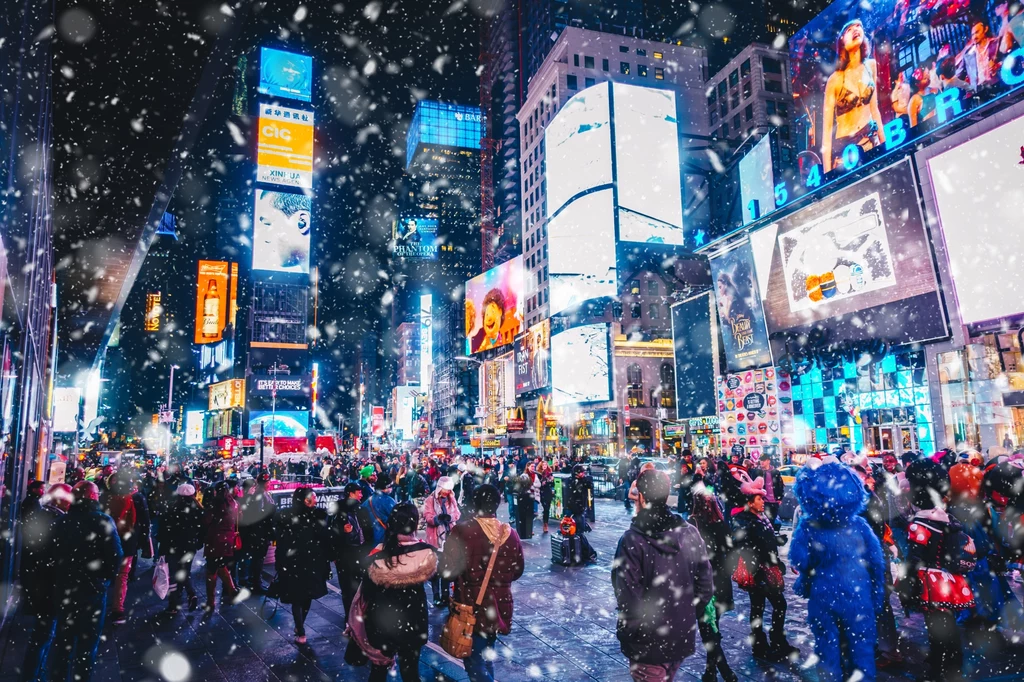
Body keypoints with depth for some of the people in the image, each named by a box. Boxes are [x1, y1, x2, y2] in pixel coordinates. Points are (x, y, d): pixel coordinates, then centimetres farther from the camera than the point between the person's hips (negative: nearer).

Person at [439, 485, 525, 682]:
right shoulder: (510, 533, -3)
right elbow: (517, 571, 7)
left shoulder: (463, 530, -18)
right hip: (499, 606, 5)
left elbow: (447, 571, -20)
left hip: (472, 607, -5)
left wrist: (464, 575, 2)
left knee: (475, 661, 5)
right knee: (487, 654, 24)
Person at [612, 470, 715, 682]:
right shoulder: (690, 533, -6)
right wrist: (689, 617, 13)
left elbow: (628, 598, -23)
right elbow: (705, 587, 0)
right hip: (682, 637, 5)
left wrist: (628, 633, -7)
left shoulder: (632, 540, -21)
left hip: (647, 642, -5)